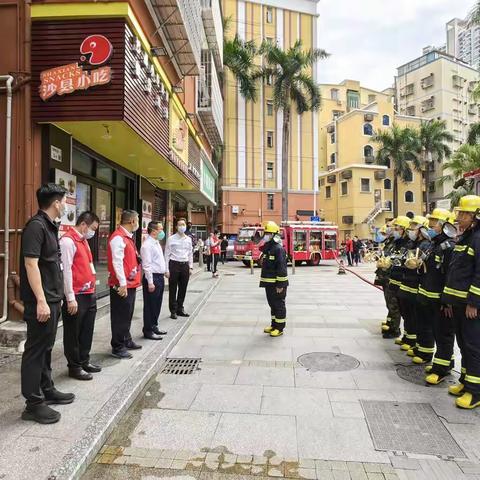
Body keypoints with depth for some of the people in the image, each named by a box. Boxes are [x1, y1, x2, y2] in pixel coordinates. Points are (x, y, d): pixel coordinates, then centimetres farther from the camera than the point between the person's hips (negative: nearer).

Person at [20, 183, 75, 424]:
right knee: (35, 350, 0)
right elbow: (31, 264, -21)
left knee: (46, 348, 18)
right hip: (41, 301, -9)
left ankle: (47, 390, 31)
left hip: (52, 299, 9)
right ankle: (33, 404, 10)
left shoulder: (49, 226, 13)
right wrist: (41, 301, -24)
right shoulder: (36, 226, -16)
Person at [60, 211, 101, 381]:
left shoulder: (84, 240, 16)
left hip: (89, 295, 9)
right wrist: (70, 298, -19)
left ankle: (84, 361, 30)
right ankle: (74, 367, 17)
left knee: (87, 331, 17)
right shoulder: (68, 241, -13)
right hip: (76, 297, -9)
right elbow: (66, 270, -18)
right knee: (73, 334, 5)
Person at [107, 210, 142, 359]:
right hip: (122, 285, -10)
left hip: (131, 283, 10)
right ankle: (117, 347, 11)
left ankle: (126, 341, 33)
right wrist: (122, 283, -24)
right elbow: (117, 262, -23)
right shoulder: (118, 238, -17)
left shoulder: (128, 237, 14)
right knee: (120, 317, 0)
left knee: (127, 315, 20)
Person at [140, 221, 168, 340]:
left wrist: (164, 272, 17)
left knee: (157, 304, 17)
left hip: (160, 277, 10)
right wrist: (150, 282, -21)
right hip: (152, 277, -9)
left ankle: (154, 327, 30)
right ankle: (148, 331, 12)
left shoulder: (157, 243, 13)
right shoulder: (147, 245, -16)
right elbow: (146, 265, -20)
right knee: (150, 305, 1)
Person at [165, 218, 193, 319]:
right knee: (173, 289, 4)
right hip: (174, 264, -4)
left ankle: (180, 309, 28)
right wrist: (167, 270, -10)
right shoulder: (171, 239, -5)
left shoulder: (188, 239, 9)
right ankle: (173, 311, 16)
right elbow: (167, 254, -6)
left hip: (185, 265, 4)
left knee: (183, 289, 13)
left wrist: (191, 267, 9)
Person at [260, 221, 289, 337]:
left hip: (277, 284, -9)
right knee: (272, 304, 17)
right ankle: (274, 325, 29)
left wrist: (280, 285, -22)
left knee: (279, 305, 1)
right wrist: (264, 281, 21)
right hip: (269, 283, 9)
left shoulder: (279, 249, -17)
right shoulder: (267, 248, 13)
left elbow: (282, 268, -21)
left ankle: (279, 328, 10)